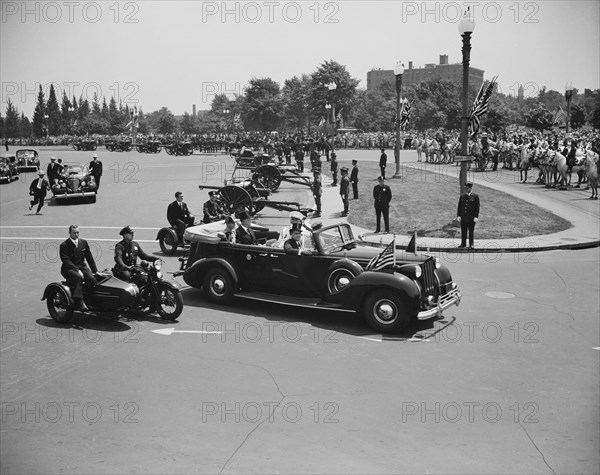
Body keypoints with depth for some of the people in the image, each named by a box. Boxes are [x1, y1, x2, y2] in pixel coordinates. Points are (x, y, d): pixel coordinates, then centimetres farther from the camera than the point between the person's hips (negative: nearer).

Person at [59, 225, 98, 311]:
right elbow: (66, 261, -13)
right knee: (78, 277, -36)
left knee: (92, 279, -25)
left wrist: (95, 271, 9)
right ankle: (79, 302, -40)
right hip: (69, 269, -4)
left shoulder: (84, 242, 12)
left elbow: (89, 258, 15)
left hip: (82, 266, 5)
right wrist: (77, 270, -25)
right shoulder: (64, 245, -4)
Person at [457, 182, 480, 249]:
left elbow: (477, 207, -4)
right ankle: (463, 244, 16)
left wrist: (476, 217, -10)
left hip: (471, 218, -3)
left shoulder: (475, 197, -2)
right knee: (463, 232, 8)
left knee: (471, 232, 4)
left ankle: (471, 244, 12)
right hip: (463, 218, 3)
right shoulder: (462, 196, 9)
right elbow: (459, 207, 10)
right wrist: (458, 215, 1)